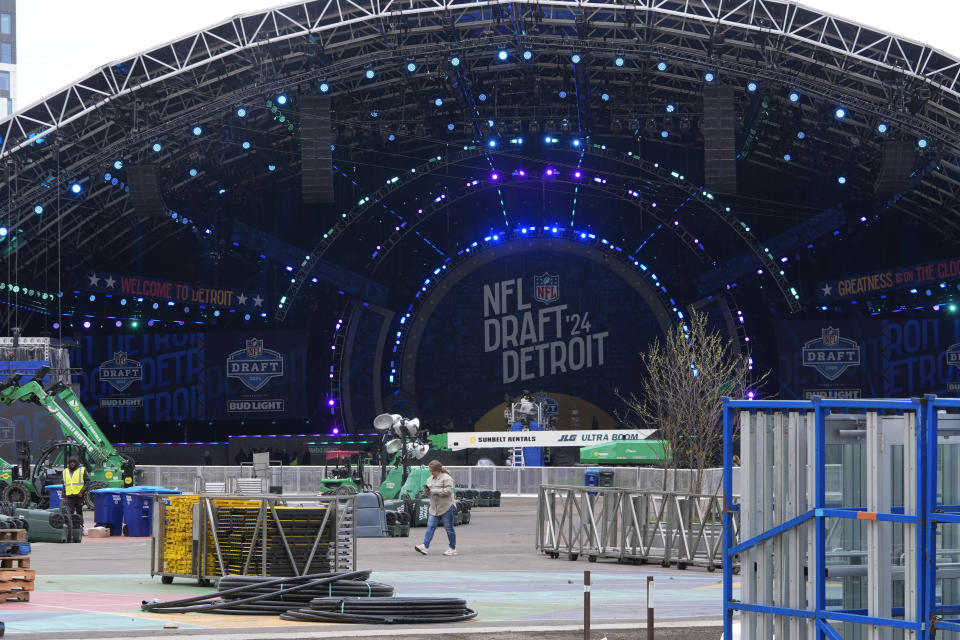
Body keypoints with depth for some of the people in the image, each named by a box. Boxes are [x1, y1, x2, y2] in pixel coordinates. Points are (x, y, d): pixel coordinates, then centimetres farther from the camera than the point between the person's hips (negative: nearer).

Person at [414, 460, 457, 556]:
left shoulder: (446, 478, -9)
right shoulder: (430, 479, 15)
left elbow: (448, 491, -19)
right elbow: (430, 493, 24)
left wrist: (435, 491, -19)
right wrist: (427, 491, 0)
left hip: (446, 508, -7)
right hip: (434, 508, 7)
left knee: (449, 528, 1)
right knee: (430, 526, -3)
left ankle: (452, 549, 10)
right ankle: (425, 546, -9)